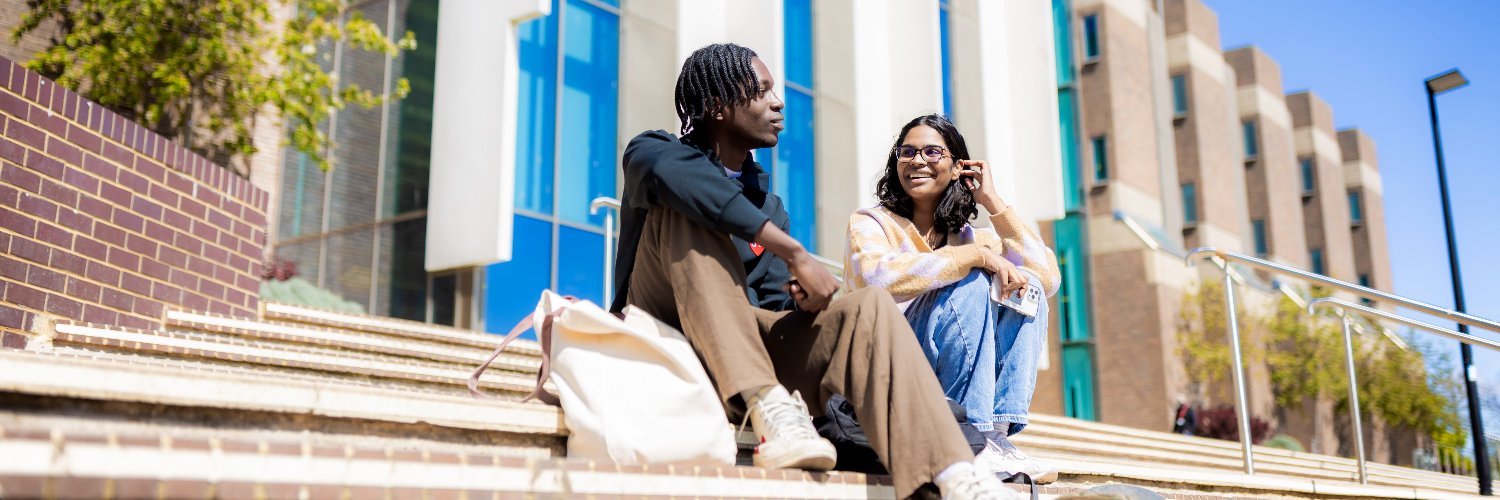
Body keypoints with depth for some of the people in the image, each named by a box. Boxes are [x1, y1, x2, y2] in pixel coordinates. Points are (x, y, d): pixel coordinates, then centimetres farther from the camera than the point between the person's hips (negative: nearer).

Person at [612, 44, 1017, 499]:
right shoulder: (651, 153, 1)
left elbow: (771, 300, 8)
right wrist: (795, 253, -30)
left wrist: (801, 295, -18)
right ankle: (766, 406, -38)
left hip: (753, 351, 5)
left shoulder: (769, 205, 20)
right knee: (684, 208, -26)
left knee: (869, 307, -18)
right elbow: (674, 173, -26)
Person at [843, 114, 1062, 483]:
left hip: (945, 387, 5)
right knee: (971, 283, -22)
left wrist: (993, 202, -3)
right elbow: (875, 276, -24)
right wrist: (977, 256, -25)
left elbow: (1048, 279, -3)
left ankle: (997, 434, -20)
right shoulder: (871, 223, 1)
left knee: (1027, 289, -10)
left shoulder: (970, 236, 13)